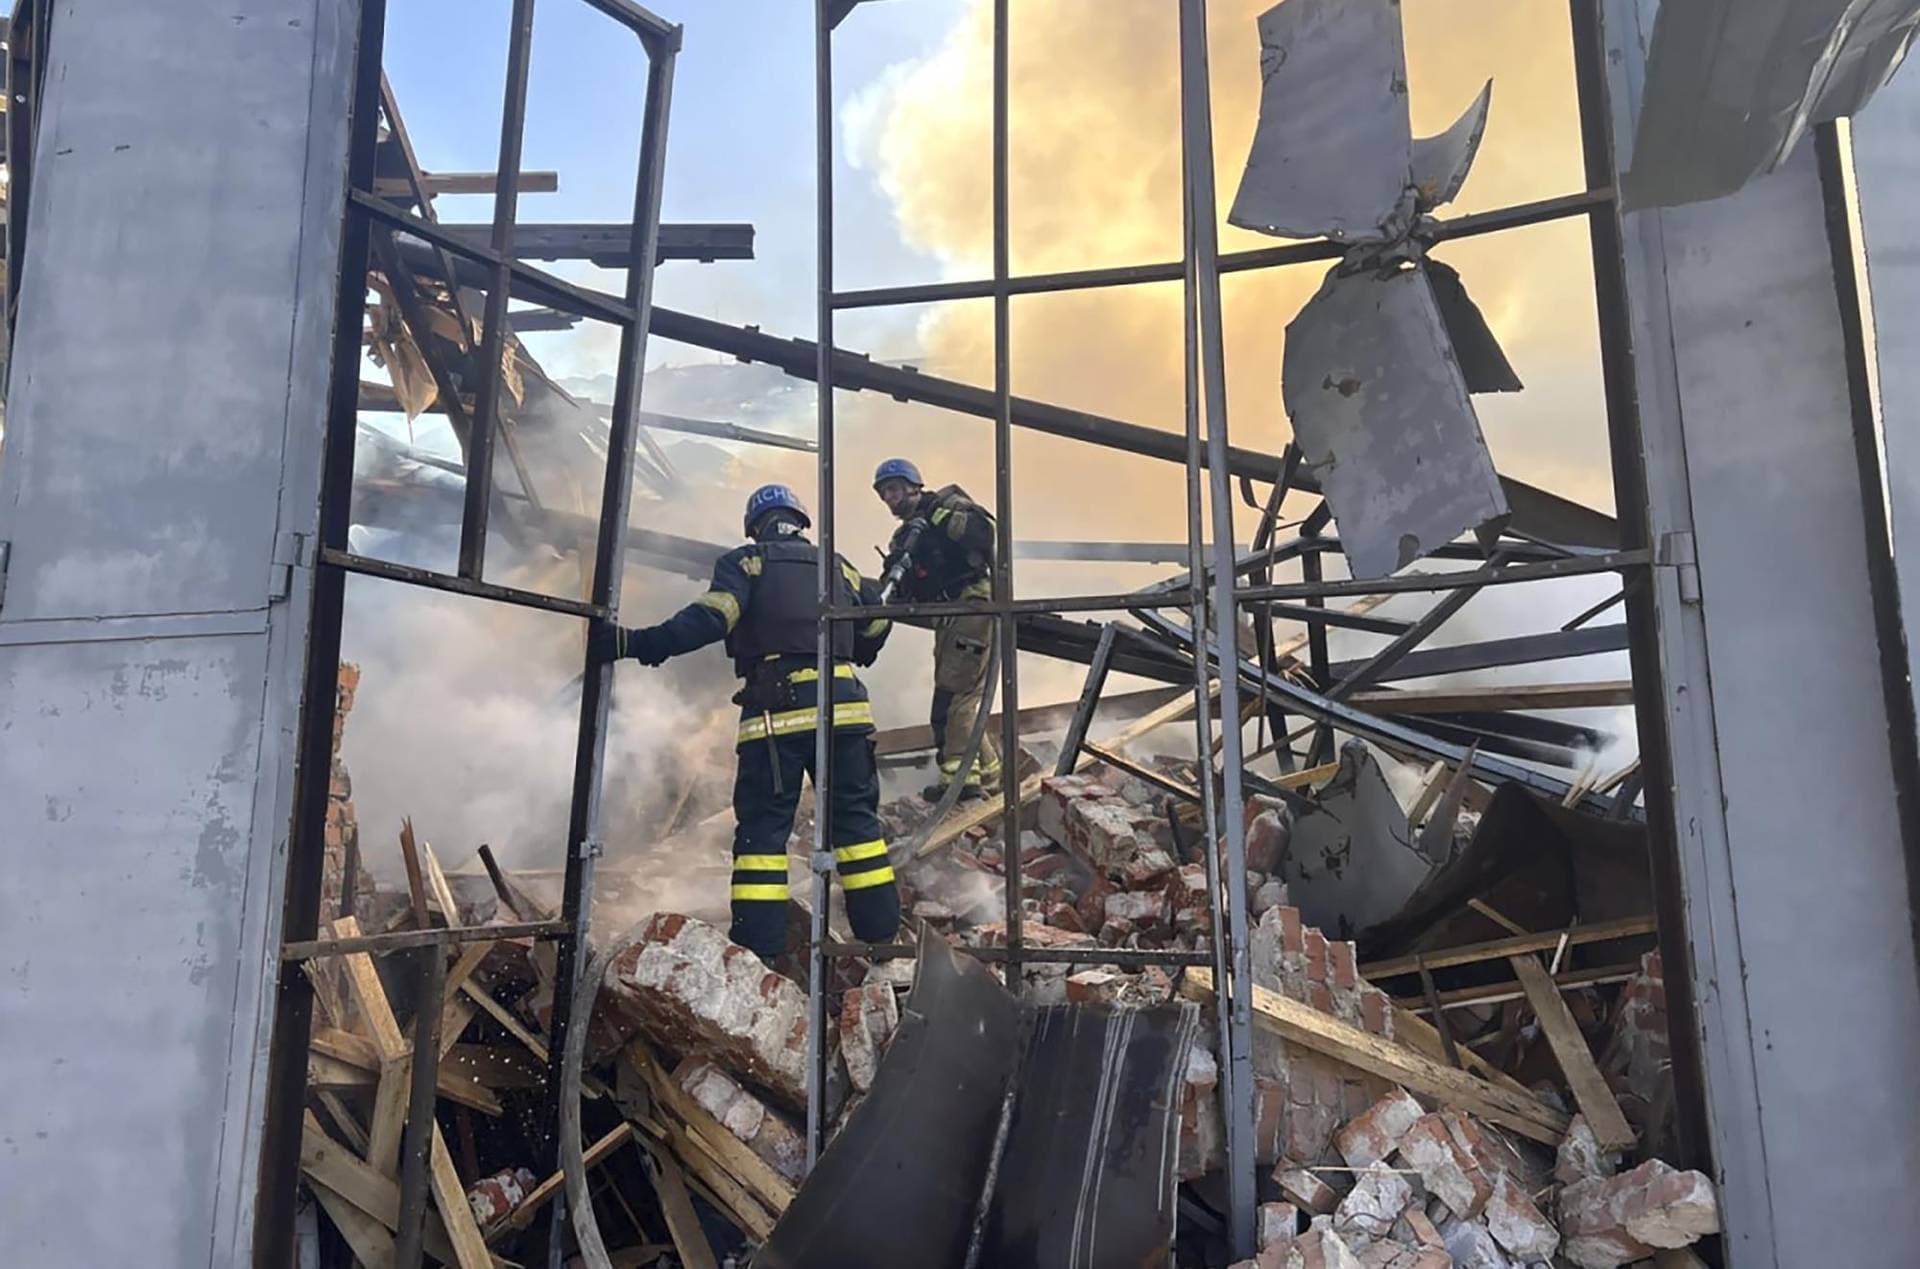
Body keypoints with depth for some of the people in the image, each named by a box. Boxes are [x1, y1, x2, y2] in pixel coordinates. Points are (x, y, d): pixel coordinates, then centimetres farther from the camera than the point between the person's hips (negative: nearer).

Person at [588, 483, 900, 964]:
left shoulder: (745, 562, 7)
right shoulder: (838, 567, 20)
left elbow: (709, 620, -10)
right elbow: (875, 628, 26)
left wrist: (632, 643, -13)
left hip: (777, 710, -3)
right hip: (844, 705, 3)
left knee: (762, 827, 0)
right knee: (856, 817, 12)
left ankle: (758, 947, -5)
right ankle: (880, 931, 13)